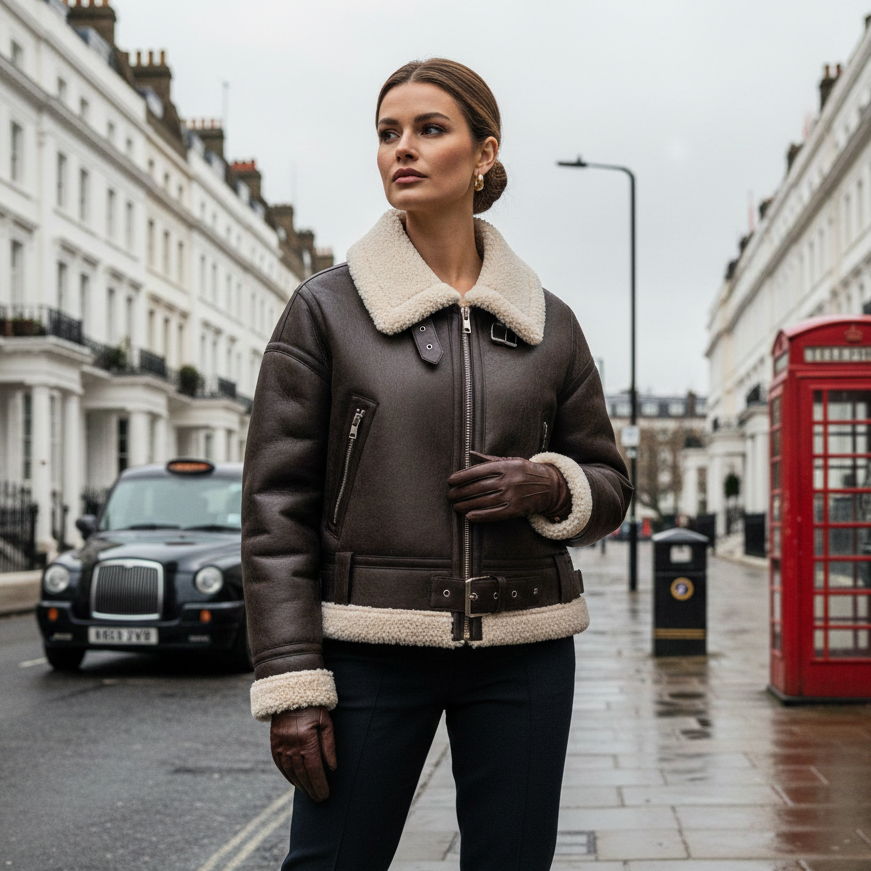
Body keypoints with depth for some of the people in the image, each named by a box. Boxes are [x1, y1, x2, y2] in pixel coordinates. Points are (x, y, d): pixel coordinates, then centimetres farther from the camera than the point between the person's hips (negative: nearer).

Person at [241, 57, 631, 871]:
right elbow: (276, 506, -3)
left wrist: (551, 488, -8)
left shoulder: (547, 322, 8)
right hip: (372, 644, -2)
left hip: (522, 649, 3)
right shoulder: (326, 308, 1)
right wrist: (292, 688, -9)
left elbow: (609, 484, 16)